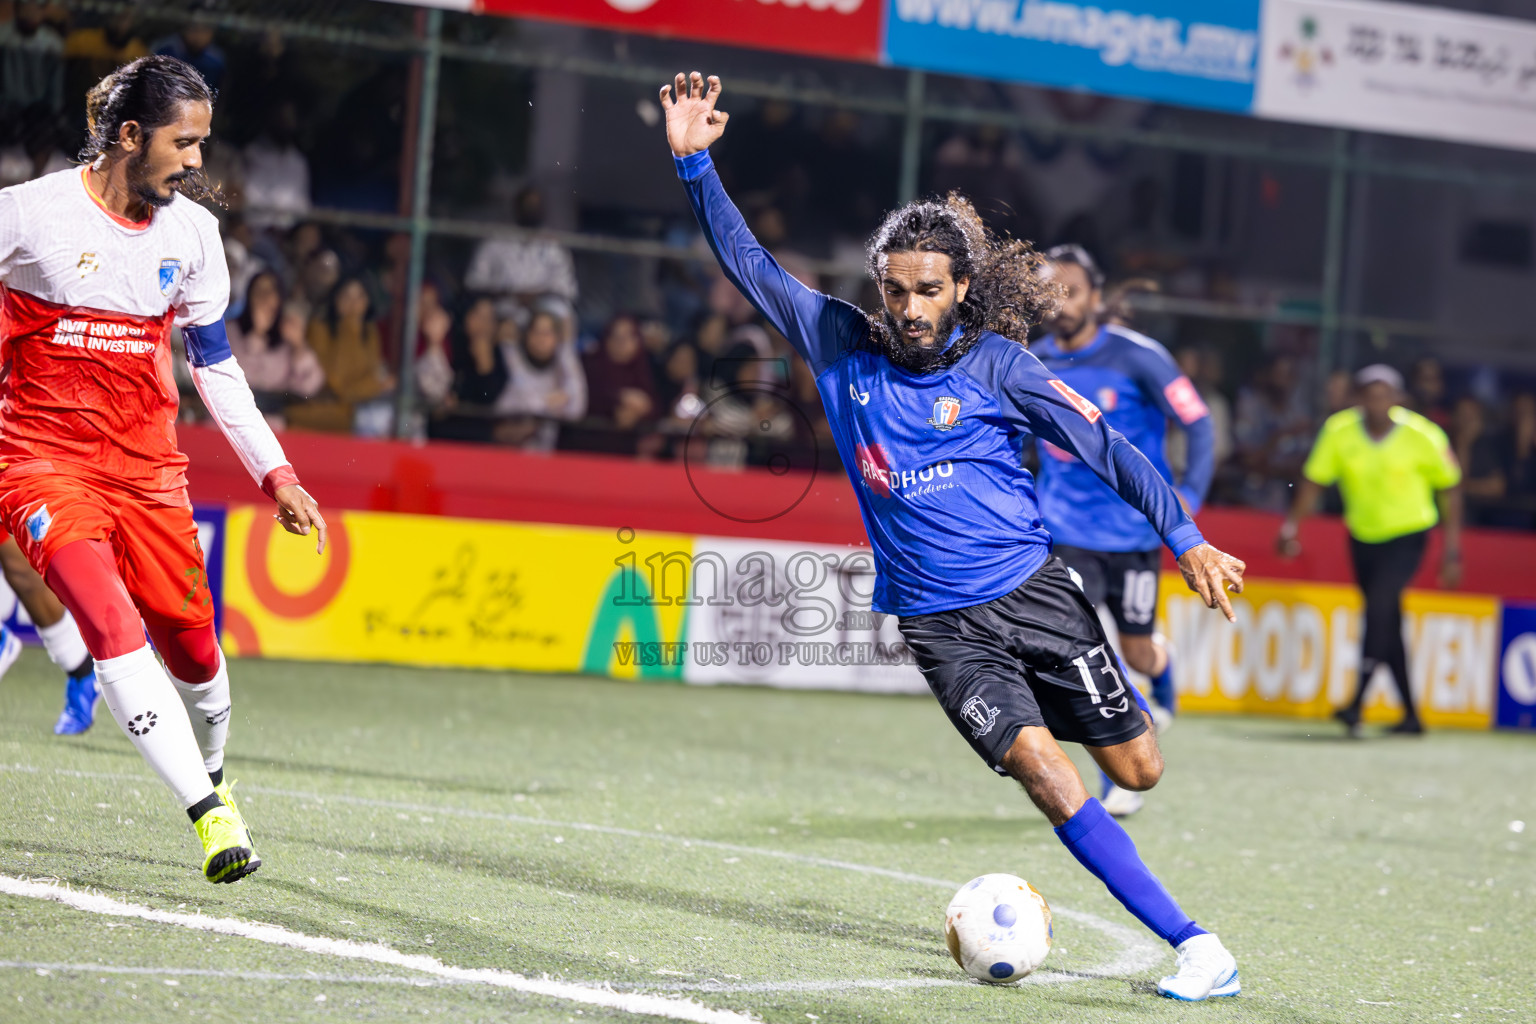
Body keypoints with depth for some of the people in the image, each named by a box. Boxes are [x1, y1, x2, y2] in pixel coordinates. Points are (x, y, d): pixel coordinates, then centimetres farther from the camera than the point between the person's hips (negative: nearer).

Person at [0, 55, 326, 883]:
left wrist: (278, 476, 9)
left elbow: (215, 367, 13)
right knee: (115, 629, -23)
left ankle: (210, 773, 34)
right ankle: (210, 814, -24)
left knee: (191, 648, 3)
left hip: (145, 464, 4)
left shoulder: (191, 231, 4)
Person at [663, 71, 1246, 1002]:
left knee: (1138, 771, -1)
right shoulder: (842, 347, 2)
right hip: (940, 627, 0)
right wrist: (695, 164, -4)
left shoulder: (996, 364, -3)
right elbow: (751, 265, 5)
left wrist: (1185, 539, -8)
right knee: (1044, 773, -18)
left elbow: (1106, 446, -2)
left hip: (1034, 592, 0)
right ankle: (1194, 945, -15)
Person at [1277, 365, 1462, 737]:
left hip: (1407, 535, -4)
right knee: (1386, 623, 8)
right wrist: (1292, 526, -12)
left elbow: (1449, 489, -4)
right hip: (1362, 535, 4)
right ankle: (1411, 715, 19)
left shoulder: (1424, 436, -15)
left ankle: (1358, 704, -26)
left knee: (1381, 606, -23)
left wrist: (1452, 550, -6)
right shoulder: (1339, 431, -10)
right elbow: (1313, 480, -1)